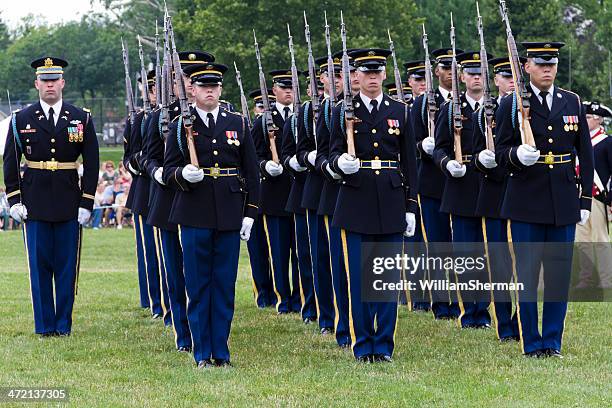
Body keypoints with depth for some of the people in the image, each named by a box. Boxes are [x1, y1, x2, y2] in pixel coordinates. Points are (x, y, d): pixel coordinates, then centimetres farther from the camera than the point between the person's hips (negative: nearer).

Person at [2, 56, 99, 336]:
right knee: (39, 266, 2)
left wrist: (86, 203, -2)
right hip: (35, 204, 0)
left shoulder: (81, 119, 4)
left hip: (69, 204, 0)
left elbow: (91, 164, 4)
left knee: (67, 266, 3)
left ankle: (63, 324, 11)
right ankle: (44, 325, 8)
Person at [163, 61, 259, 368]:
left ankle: (221, 351, 11)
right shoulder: (181, 126, 4)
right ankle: (202, 354, 8)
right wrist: (182, 175, -20)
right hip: (194, 215, -1)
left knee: (225, 285, 4)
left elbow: (251, 172, 10)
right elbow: (168, 171, 3)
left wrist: (250, 213, 3)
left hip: (229, 216, 2)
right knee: (197, 285, 1)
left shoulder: (238, 123, 9)